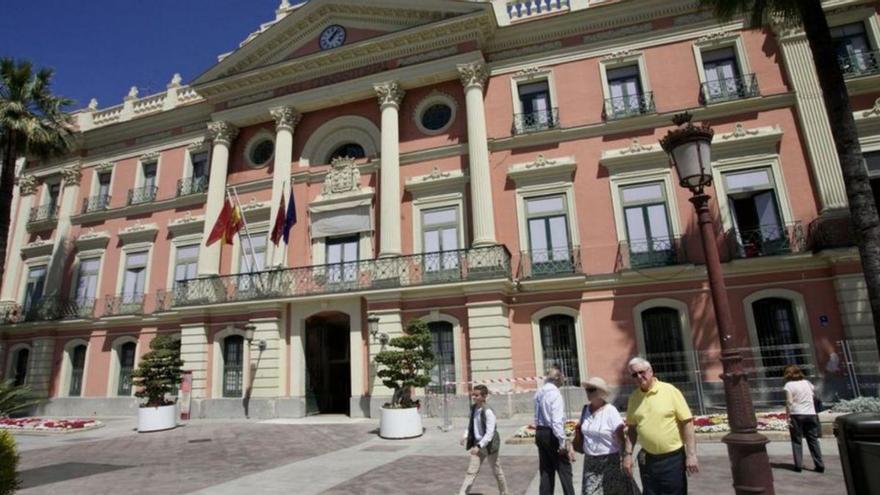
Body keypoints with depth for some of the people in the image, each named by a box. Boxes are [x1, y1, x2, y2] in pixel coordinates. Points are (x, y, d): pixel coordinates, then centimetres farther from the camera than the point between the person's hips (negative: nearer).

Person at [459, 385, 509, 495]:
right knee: (471, 471, 3)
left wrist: (478, 446, -30)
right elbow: (471, 424, 14)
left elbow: (489, 433, -25)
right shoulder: (473, 408, -1)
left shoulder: (488, 411, -23)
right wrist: (465, 435, -1)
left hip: (489, 444, -6)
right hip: (477, 444, 6)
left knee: (496, 470, 13)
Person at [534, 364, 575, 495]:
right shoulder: (555, 394, -18)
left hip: (540, 433, 8)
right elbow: (557, 421, -23)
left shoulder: (539, 392, 7)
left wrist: (538, 433, 16)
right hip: (552, 434, -8)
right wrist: (563, 442, -19)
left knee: (546, 471, 16)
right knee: (564, 471, 5)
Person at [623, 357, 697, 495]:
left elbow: (687, 422, -9)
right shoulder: (634, 398, 4)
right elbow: (632, 428, 11)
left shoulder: (670, 391, -9)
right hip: (647, 459, 4)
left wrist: (691, 455, -13)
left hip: (673, 458, -4)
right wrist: (628, 454, 4)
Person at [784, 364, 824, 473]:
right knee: (813, 440, 11)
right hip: (811, 414, 4)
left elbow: (789, 403, -10)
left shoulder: (789, 385, -7)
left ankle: (798, 465, 4)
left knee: (797, 441, 4)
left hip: (796, 415, -4)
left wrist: (788, 417, -7)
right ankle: (820, 465, 11)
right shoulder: (807, 382, 8)